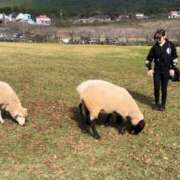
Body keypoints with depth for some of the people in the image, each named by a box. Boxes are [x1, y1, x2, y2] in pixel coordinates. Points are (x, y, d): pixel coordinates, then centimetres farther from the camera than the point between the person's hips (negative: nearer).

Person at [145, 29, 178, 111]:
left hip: (167, 70, -1)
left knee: (164, 88, 5)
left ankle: (163, 105, 20)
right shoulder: (155, 47, -2)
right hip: (157, 70, 1)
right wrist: (149, 68, 0)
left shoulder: (171, 45, -5)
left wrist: (172, 68, -3)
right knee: (156, 87, -1)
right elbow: (149, 58, 7)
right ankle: (157, 103, 21)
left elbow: (175, 57, 2)